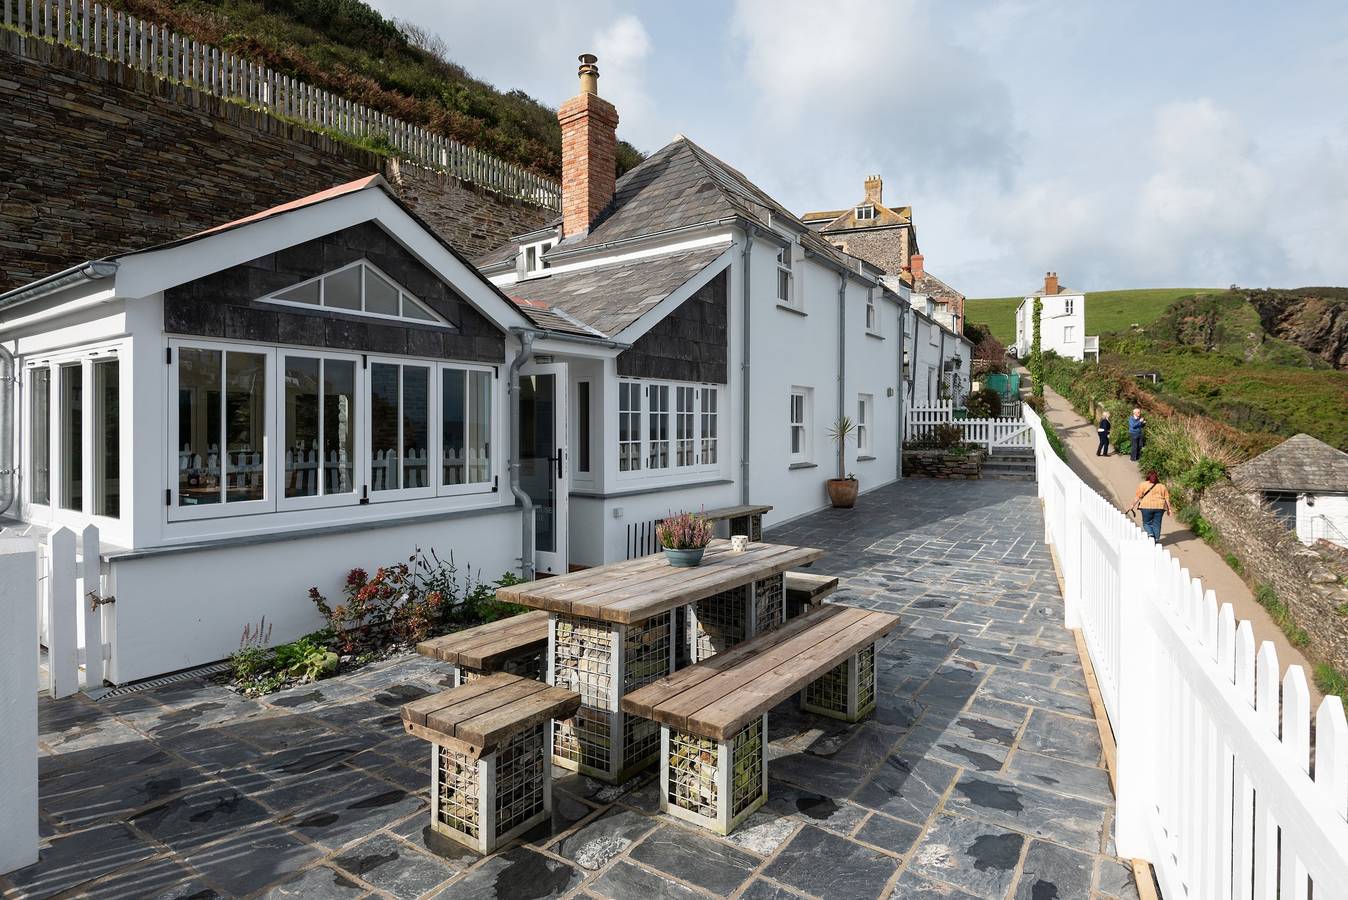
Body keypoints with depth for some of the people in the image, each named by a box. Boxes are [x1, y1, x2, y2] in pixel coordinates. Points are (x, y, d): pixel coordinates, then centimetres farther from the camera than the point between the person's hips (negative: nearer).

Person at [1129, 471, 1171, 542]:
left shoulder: (1143, 485, 2)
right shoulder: (1162, 486, 14)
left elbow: (1137, 497, -2)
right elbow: (1167, 499, 11)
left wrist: (1132, 506, 2)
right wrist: (1168, 508, 15)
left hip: (1147, 506, -3)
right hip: (1160, 507, 3)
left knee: (1146, 523, 8)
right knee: (1156, 524, 9)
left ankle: (1150, 534, -14)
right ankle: (1156, 540, 9)